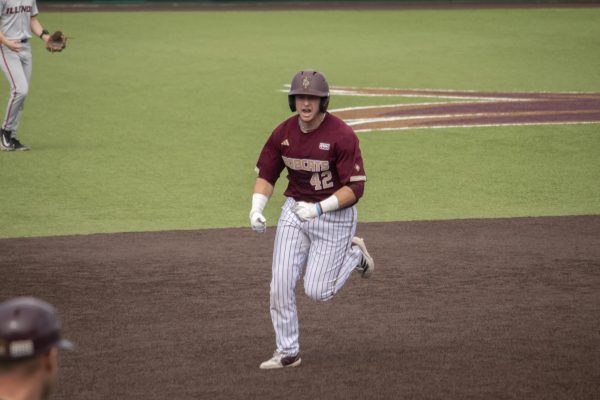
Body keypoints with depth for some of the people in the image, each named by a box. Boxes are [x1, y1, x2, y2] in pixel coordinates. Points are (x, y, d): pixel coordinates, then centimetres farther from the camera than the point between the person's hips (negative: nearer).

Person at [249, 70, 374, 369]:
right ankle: (287, 352, 10)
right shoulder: (283, 133, -4)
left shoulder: (342, 136, -20)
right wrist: (256, 209, -11)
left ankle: (354, 254, 25)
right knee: (280, 284, -4)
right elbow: (265, 175, 6)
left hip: (335, 214, -5)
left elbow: (355, 187, -20)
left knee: (317, 291, -3)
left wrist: (319, 209, -30)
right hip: (295, 211, 5)